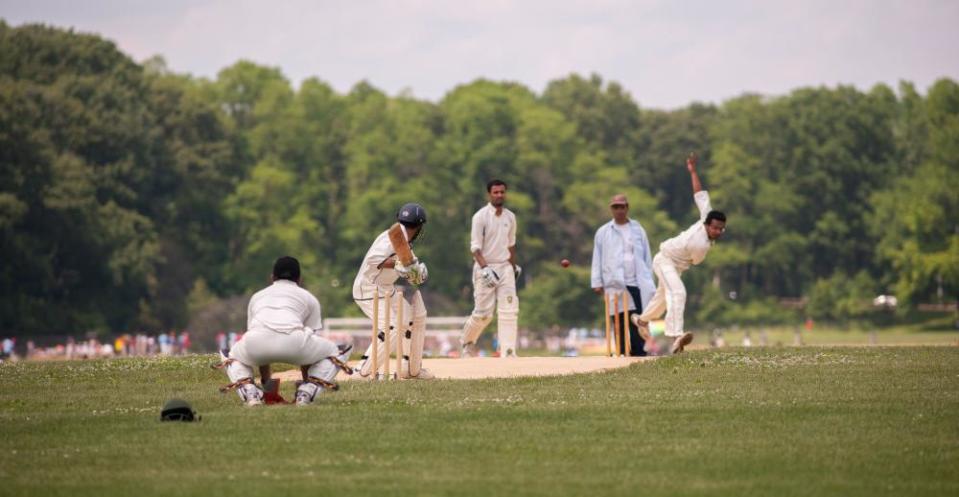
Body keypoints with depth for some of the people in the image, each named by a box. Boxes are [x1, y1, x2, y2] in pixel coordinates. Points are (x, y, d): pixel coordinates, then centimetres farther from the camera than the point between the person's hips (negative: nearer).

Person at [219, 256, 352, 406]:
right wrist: (306, 380, 40)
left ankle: (250, 394, 7)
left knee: (233, 357, 36)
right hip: (293, 339, -2)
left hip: (255, 341, 2)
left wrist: (266, 382, 44)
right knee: (334, 352, 27)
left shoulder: (257, 296, 36)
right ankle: (305, 393, 6)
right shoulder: (308, 297, 31)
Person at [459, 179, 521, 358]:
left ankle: (508, 351, -6)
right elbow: (475, 247, -14)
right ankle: (466, 342, 22)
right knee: (483, 312, -5)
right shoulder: (481, 216, -9)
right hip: (484, 267, -5)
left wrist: (514, 267, 25)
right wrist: (485, 269, -25)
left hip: (505, 267, 5)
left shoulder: (510, 217, 8)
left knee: (509, 310, -7)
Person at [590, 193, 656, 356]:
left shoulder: (638, 230, 12)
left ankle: (639, 352, 3)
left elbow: (647, 257, 13)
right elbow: (597, 259, 8)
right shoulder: (603, 232, 8)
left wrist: (649, 281, 8)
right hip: (616, 285, -1)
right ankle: (622, 354, -2)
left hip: (638, 283, 1)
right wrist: (597, 282, 0)